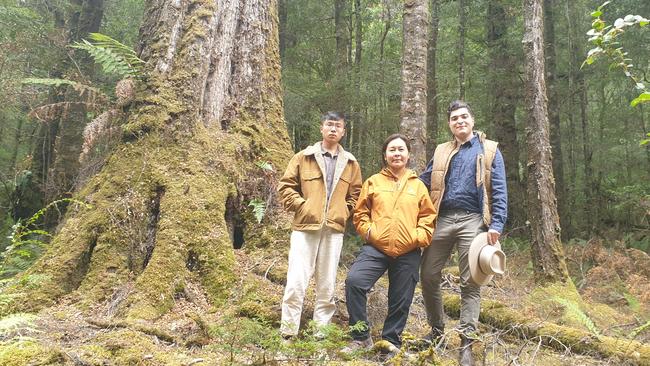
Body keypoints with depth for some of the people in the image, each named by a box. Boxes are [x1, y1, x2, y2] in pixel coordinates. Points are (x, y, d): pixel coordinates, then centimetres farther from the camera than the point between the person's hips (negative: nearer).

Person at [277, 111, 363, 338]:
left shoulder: (350, 163, 12)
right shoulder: (303, 157, 4)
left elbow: (356, 194, 18)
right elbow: (286, 186, 4)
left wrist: (345, 212, 5)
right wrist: (301, 206, -6)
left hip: (334, 230, 3)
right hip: (305, 227, -2)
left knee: (327, 284, 8)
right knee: (296, 281, -5)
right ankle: (288, 333, 3)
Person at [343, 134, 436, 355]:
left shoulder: (418, 185, 10)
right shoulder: (373, 182, 7)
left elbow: (428, 217, 10)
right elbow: (360, 213, 9)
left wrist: (420, 237, -5)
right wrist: (368, 231, -7)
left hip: (408, 253, 1)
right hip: (376, 248, -1)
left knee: (400, 300, 8)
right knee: (354, 281, -22)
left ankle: (391, 341, 31)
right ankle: (361, 338, -7)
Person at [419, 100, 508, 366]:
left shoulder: (489, 150, 6)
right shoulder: (442, 152, 16)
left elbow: (499, 192, 0)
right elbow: (422, 183, 13)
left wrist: (496, 225, -11)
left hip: (472, 221, -3)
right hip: (443, 219, 4)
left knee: (470, 282, 0)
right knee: (428, 276, 4)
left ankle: (466, 342, 7)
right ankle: (436, 329, 23)